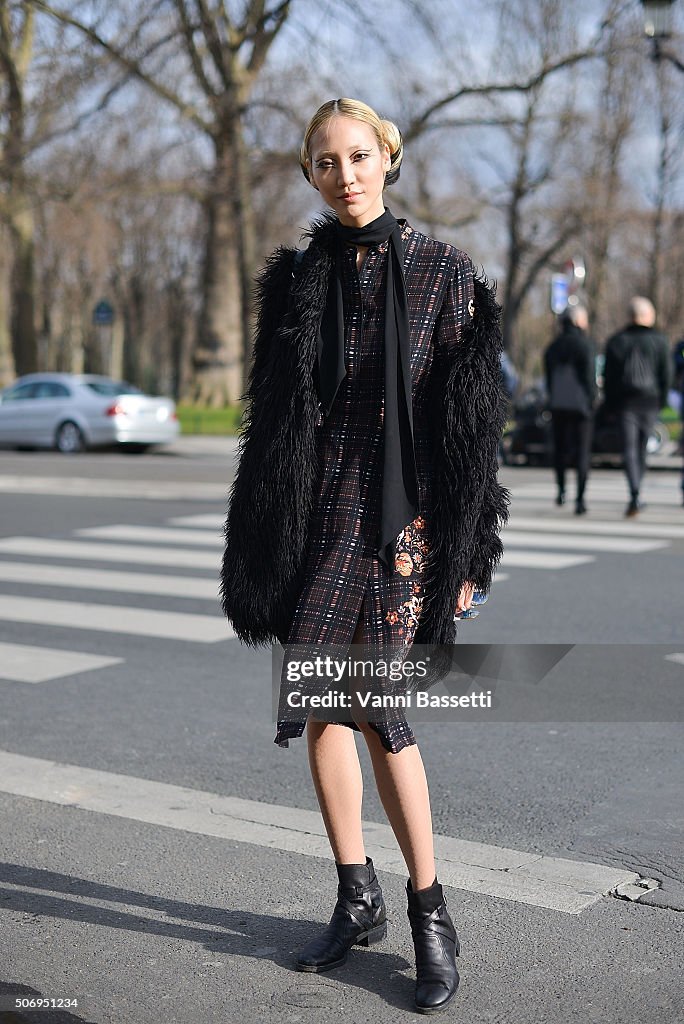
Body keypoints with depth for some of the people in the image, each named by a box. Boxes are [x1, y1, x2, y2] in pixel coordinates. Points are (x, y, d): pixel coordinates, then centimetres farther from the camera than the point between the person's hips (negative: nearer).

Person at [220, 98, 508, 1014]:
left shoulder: (441, 271, 0)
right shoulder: (295, 276, 10)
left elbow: (471, 419, -3)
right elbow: (270, 411, 12)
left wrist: (468, 552, -7)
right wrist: (260, 542, 8)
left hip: (400, 512, -4)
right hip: (311, 512, 4)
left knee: (372, 699, -11)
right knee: (320, 701, 6)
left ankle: (429, 912, 6)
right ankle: (358, 899, 22)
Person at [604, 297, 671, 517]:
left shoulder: (616, 340, 5)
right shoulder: (659, 340, 3)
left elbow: (608, 375, 4)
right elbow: (665, 375, 0)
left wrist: (610, 404, 9)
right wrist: (661, 401, 8)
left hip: (625, 401, -1)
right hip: (650, 402, 1)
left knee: (629, 449, -5)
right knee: (642, 449, 12)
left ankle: (635, 495, -22)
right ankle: (636, 496, 18)